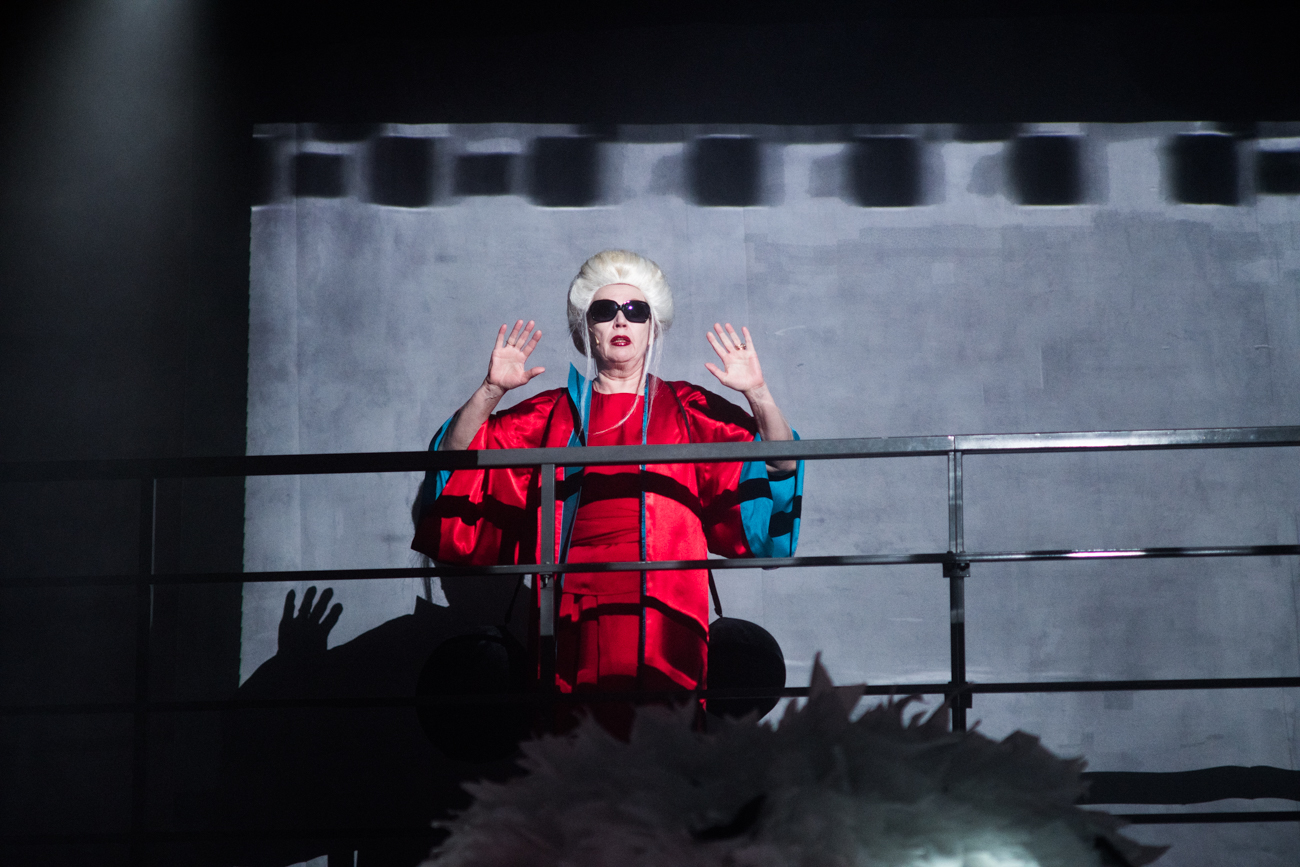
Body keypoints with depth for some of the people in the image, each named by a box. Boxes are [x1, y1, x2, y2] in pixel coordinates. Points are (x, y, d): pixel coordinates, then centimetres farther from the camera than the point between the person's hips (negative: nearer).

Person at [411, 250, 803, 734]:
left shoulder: (687, 411, 19)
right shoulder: (552, 415, 20)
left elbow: (780, 466, 10)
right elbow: (457, 457, 10)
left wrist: (758, 395, -5)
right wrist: (491, 391, -4)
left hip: (663, 605, 0)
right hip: (576, 600, 0)